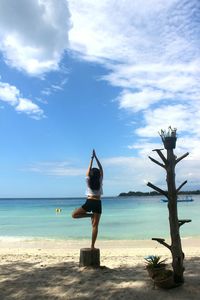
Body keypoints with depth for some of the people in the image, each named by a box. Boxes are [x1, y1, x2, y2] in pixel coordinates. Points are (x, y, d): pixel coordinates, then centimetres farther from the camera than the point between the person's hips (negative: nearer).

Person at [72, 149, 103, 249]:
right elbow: (101, 169, 10)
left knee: (74, 215, 14)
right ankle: (92, 246, 0)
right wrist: (96, 157, 12)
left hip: (89, 203, -1)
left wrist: (92, 158, 16)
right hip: (97, 204, 2)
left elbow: (89, 169, 11)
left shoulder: (88, 181, 0)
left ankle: (90, 215, -4)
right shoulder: (100, 182, 2)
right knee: (95, 226, 3)